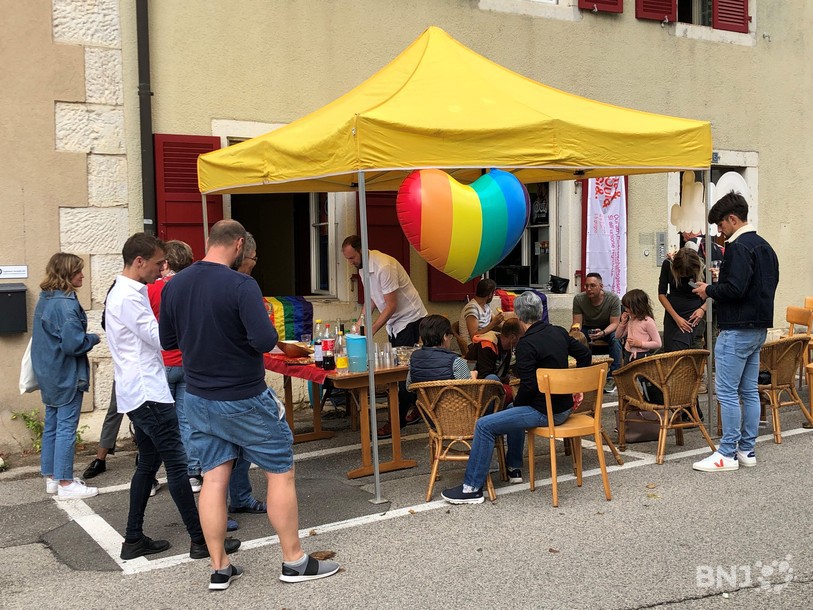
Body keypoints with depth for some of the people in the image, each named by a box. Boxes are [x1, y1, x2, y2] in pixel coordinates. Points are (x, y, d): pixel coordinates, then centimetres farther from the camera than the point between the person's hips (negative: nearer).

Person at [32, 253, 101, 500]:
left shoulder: (45, 300, 9)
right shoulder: (66, 305, -21)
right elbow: (74, 343, -25)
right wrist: (94, 338, -7)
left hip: (48, 375, 10)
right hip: (66, 376, -9)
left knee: (51, 426, 15)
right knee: (66, 427, -3)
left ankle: (52, 477, 24)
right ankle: (65, 484, 3)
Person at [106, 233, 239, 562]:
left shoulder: (125, 293, 15)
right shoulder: (128, 297, -17)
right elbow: (161, 338, -16)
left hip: (139, 393, 11)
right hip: (148, 392, -11)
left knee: (148, 464, 14)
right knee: (177, 463, -6)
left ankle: (134, 540, 19)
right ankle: (200, 540, -1)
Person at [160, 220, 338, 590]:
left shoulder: (174, 286, 0)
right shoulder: (241, 285, -20)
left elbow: (167, 341, 9)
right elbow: (265, 341, -25)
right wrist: (266, 326, -4)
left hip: (199, 400, 6)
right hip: (245, 401, -6)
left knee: (214, 478, 10)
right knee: (280, 473, 7)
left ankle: (219, 569, 16)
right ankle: (294, 562, 15)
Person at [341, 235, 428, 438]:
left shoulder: (384, 267, -27)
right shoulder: (363, 267, 3)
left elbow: (391, 306, -25)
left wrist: (371, 330, -25)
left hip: (409, 318, -9)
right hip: (394, 321, 9)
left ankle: (397, 421, -8)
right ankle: (416, 409, 25)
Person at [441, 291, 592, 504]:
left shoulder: (526, 344, -18)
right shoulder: (559, 333, 6)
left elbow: (528, 385, -21)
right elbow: (585, 355, 16)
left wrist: (517, 403, -2)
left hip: (545, 412, -9)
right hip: (565, 406, 9)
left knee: (484, 426, -11)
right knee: (513, 411, 34)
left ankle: (472, 488, -8)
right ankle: (514, 468, 38)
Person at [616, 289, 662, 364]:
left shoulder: (648, 321, -13)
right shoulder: (630, 320, 10)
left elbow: (658, 344, -14)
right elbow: (618, 336, 18)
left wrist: (640, 343, -21)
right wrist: (623, 322, 3)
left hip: (642, 356, -8)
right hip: (628, 356, 8)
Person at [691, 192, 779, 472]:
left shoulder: (738, 247, -16)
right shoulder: (765, 246, 15)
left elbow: (735, 289, -25)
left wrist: (709, 290, -6)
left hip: (736, 331, -10)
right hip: (759, 328, 10)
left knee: (727, 393, -4)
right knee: (749, 391, 13)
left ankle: (727, 454, 0)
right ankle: (747, 450, 18)